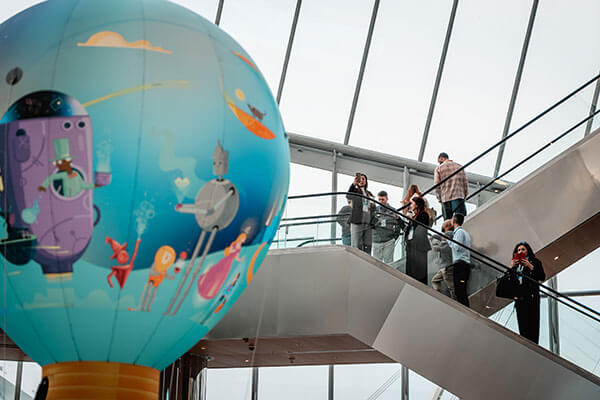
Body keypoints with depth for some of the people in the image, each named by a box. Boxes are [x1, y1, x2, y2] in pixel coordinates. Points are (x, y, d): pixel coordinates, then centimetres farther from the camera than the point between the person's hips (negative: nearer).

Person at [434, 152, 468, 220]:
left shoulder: (439, 168, 10)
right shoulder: (459, 166, 16)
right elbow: (465, 183, 11)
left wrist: (439, 198, 11)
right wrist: (465, 196, 16)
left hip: (445, 198, 0)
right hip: (458, 196, 0)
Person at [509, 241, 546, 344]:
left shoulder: (535, 262, 8)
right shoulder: (515, 264, 21)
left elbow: (542, 277, -4)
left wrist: (530, 266, -10)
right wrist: (511, 267, 0)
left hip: (531, 295, -4)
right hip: (519, 296, 5)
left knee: (532, 321, -11)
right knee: (522, 322, 0)